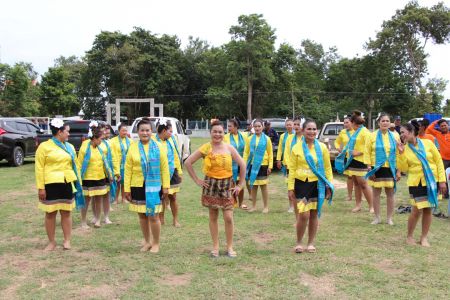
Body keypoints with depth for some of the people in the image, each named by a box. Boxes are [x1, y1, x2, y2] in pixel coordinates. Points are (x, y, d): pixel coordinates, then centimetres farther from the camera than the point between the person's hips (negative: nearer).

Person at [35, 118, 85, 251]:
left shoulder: (69, 147, 11)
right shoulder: (44, 146, -5)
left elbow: (74, 166, 15)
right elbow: (39, 168, -7)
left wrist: (78, 182, 11)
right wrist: (40, 187, -11)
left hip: (67, 183, 4)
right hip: (51, 184, -4)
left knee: (66, 212, 9)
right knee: (50, 213, 5)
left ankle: (67, 240, 18)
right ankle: (52, 242, 17)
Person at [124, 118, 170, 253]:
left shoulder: (158, 147, -2)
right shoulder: (133, 147, 1)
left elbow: (165, 168, -2)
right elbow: (128, 169, 1)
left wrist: (166, 186, -6)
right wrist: (127, 188, -1)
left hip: (154, 186, -2)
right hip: (138, 186, 2)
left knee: (153, 216, -2)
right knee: (142, 215, 11)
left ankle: (156, 243, 16)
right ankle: (147, 242, 27)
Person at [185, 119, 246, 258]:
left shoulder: (229, 148, -2)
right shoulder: (205, 148, -4)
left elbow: (242, 165, 3)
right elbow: (188, 162, -1)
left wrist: (240, 185, 1)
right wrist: (197, 180, -3)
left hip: (227, 184, 0)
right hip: (211, 184, 0)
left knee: (228, 218, -4)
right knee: (213, 217, 8)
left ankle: (229, 247, 12)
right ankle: (215, 247, 19)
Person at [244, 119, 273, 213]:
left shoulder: (266, 139, 0)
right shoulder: (250, 139, 5)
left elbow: (270, 154, 1)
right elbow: (246, 153, 5)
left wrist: (270, 166, -6)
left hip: (263, 165, -2)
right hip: (252, 165, 2)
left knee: (263, 186, 4)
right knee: (253, 186, 9)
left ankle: (266, 207, 13)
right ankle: (253, 206, 20)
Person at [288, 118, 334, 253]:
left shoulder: (322, 147, 2)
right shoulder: (296, 148, -2)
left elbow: (328, 167, 7)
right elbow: (292, 169, 0)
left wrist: (329, 185, 2)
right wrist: (291, 187, -3)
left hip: (317, 184, 2)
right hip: (302, 183, -2)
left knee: (314, 214, 10)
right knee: (304, 214, -8)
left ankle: (311, 243, 24)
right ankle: (299, 243, 12)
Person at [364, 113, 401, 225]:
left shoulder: (394, 136, 5)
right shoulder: (372, 136, -2)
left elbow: (398, 154, 6)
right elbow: (367, 153, -3)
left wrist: (398, 170, 2)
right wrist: (369, 168, -10)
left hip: (390, 169, 2)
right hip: (377, 168, -1)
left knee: (390, 194, 8)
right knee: (376, 193, 6)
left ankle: (389, 218, 20)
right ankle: (377, 217, 19)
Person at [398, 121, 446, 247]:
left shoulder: (428, 143, -5)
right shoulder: (404, 148, -3)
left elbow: (439, 161, -1)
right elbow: (404, 168, -6)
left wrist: (442, 180, -5)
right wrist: (401, 153, -17)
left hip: (432, 181, 1)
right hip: (416, 183, -1)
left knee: (428, 209, 7)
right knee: (417, 210, -5)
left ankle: (424, 237, 18)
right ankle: (409, 236, 14)